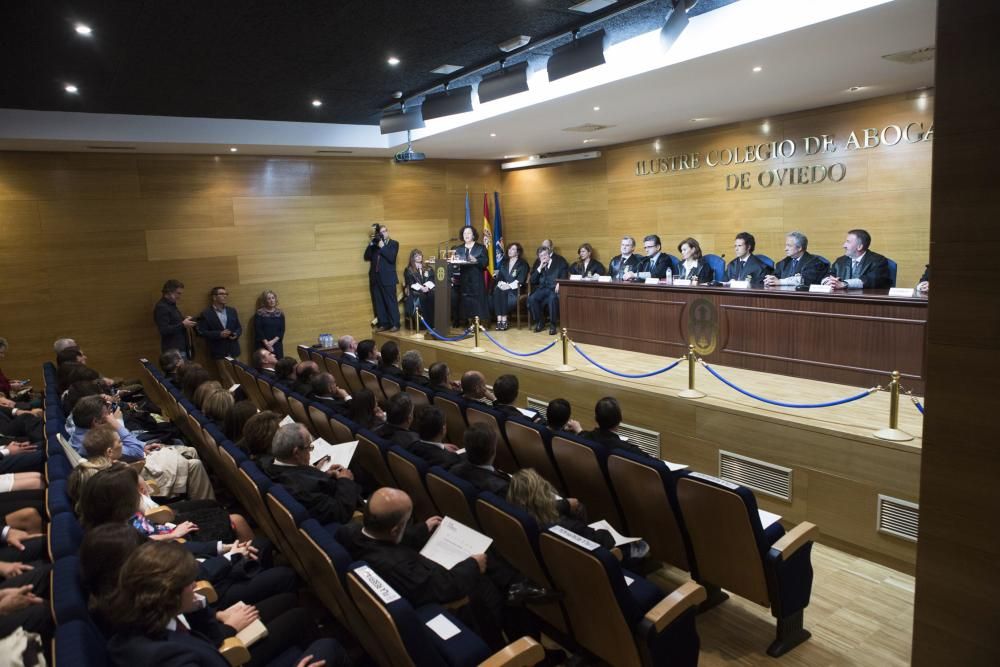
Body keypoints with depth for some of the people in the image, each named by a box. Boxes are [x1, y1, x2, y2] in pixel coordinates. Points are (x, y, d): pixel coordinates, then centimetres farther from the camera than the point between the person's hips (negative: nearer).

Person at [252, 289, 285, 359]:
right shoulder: (259, 314, 1)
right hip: (263, 346, -3)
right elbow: (258, 330, -5)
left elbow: (282, 330, 4)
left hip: (277, 345, 3)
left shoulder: (280, 313, 9)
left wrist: (273, 341, -10)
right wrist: (266, 343, -14)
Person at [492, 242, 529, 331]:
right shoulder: (503, 262, 22)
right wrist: (500, 283, -9)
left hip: (515, 289, -4)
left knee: (503, 292, -36)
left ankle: (504, 321, -36)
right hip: (503, 287, 4)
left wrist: (509, 286, -18)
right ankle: (499, 320, -39)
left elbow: (521, 279, -5)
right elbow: (499, 276, 14)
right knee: (497, 291, -32)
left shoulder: (523, 264, 8)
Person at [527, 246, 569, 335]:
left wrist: (559, 283, -22)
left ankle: (553, 325, -23)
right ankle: (539, 322, -8)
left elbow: (564, 276, -1)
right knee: (531, 299, -27)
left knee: (552, 298, -38)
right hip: (542, 289, 4)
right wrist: (540, 268, 1)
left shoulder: (559, 263, 13)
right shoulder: (538, 265, 22)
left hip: (554, 289, -3)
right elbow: (532, 280, 12)